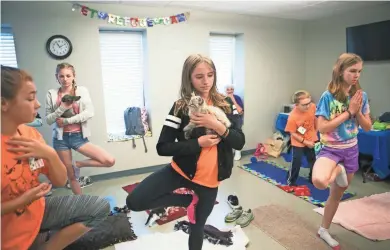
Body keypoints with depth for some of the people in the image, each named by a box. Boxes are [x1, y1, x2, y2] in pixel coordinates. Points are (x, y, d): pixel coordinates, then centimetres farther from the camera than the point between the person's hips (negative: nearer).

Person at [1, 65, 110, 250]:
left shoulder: (30, 133, -4)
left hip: (37, 211, 6)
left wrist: (50, 155, -18)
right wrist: (21, 202, -27)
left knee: (100, 207, 0)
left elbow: (60, 181, -2)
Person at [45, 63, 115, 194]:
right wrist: (62, 108, -16)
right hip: (61, 138, 0)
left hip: (79, 136, 0)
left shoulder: (82, 90, 0)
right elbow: (48, 120, 0)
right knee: (71, 176, 9)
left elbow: (89, 113, -11)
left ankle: (77, 164, 7)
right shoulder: (52, 94, 1)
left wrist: (66, 121, -14)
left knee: (110, 161, -12)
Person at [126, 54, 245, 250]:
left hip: (209, 178, 1)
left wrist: (218, 127, -25)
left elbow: (240, 142, -8)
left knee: (197, 227, 18)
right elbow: (162, 147, -13)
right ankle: (189, 199, 4)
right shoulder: (180, 107, -10)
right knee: (134, 201, -16)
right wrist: (198, 143, -22)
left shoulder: (225, 104, -2)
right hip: (181, 171, -1)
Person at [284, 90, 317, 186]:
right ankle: (290, 181, 16)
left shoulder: (313, 107, -21)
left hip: (312, 139, 5)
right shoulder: (292, 117, -33)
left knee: (313, 160, 18)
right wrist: (305, 142, -20)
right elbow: (293, 133, -21)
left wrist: (316, 131, 10)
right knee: (296, 162, -3)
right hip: (298, 142, -5)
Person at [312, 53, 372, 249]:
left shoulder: (361, 96, -1)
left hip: (351, 151, 5)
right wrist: (348, 112, -21)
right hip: (330, 149, -4)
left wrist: (358, 111, -15)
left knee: (337, 195, 16)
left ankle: (324, 230, 38)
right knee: (319, 181, -36)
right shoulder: (328, 96, -16)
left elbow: (367, 127, 3)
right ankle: (338, 171, 1)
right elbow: (322, 128, -20)